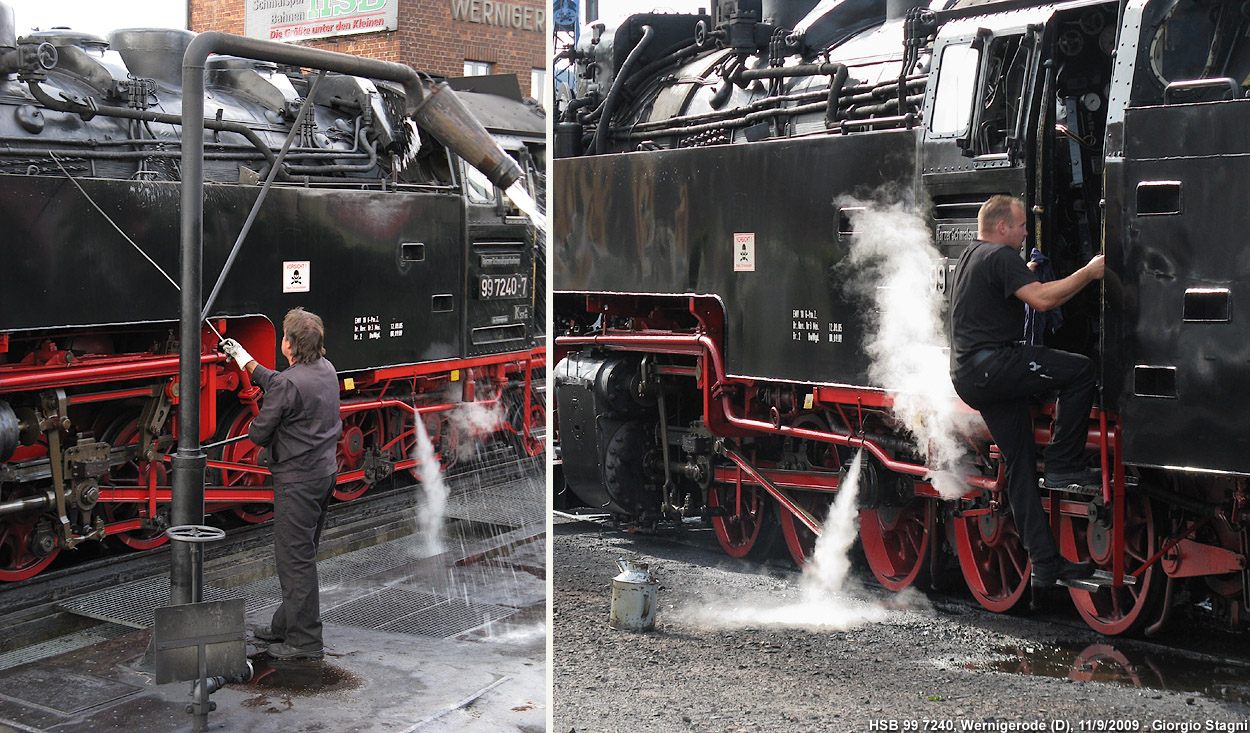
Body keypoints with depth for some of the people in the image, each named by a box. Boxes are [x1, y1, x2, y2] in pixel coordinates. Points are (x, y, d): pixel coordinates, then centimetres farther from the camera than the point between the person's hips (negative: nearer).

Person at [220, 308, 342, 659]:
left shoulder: (287, 384, -22)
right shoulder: (326, 369, 5)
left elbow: (258, 434, -14)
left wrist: (255, 426, 9)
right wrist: (246, 360, 29)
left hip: (297, 479, -9)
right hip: (325, 472, 9)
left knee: (295, 557, -1)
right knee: (302, 553, 18)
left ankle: (305, 640, 4)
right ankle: (286, 624, 32)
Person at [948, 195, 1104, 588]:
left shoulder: (969, 258, 24)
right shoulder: (1000, 257, -7)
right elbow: (1041, 299, -20)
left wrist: (1027, 272, 41)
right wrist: (1088, 273, -11)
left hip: (967, 375, 10)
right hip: (991, 366, -10)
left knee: (1021, 465, 9)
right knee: (1080, 369, -15)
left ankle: (1044, 563, 10)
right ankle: (1063, 467, -9)